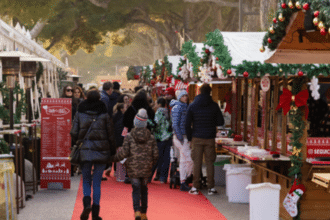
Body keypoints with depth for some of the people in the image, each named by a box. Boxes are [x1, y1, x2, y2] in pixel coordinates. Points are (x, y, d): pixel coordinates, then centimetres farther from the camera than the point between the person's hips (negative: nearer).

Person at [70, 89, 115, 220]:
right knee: (97, 182, 6)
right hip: (101, 150, 0)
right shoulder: (104, 114, -2)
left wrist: (78, 143, 16)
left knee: (86, 180, 12)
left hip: (85, 151, 0)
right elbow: (110, 134, 1)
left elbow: (74, 133, -1)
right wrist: (112, 151, 11)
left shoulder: (80, 113, 1)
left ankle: (87, 203, -15)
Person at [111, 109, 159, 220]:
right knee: (144, 189, 14)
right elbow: (155, 153, 1)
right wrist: (152, 164, 20)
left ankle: (137, 211, -16)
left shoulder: (129, 137, -7)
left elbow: (124, 152, -10)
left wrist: (114, 158, 7)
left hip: (133, 168, -2)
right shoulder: (151, 137, 0)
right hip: (146, 169, 2)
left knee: (136, 189, 2)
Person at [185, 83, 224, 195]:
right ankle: (211, 187, 6)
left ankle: (195, 187, 5)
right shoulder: (214, 106, -2)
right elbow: (220, 122, 1)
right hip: (210, 139, 0)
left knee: (197, 162, 4)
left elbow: (187, 124, -1)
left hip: (197, 138, 0)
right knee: (210, 162, 5)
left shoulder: (192, 106, -1)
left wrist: (189, 137, 8)